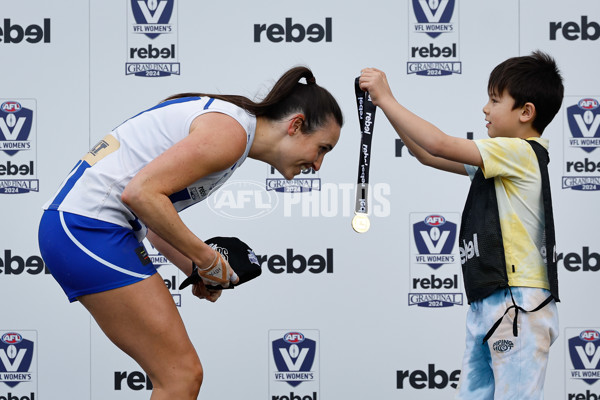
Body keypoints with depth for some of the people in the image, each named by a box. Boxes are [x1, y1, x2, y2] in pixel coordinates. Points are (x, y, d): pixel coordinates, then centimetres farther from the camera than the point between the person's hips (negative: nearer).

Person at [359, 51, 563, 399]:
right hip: (489, 304, 10)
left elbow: (439, 145, -16)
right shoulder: (504, 158, 19)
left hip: (519, 305, -10)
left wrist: (387, 98, -8)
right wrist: (385, 102, 14)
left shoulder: (521, 152, -10)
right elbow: (428, 155, 22)